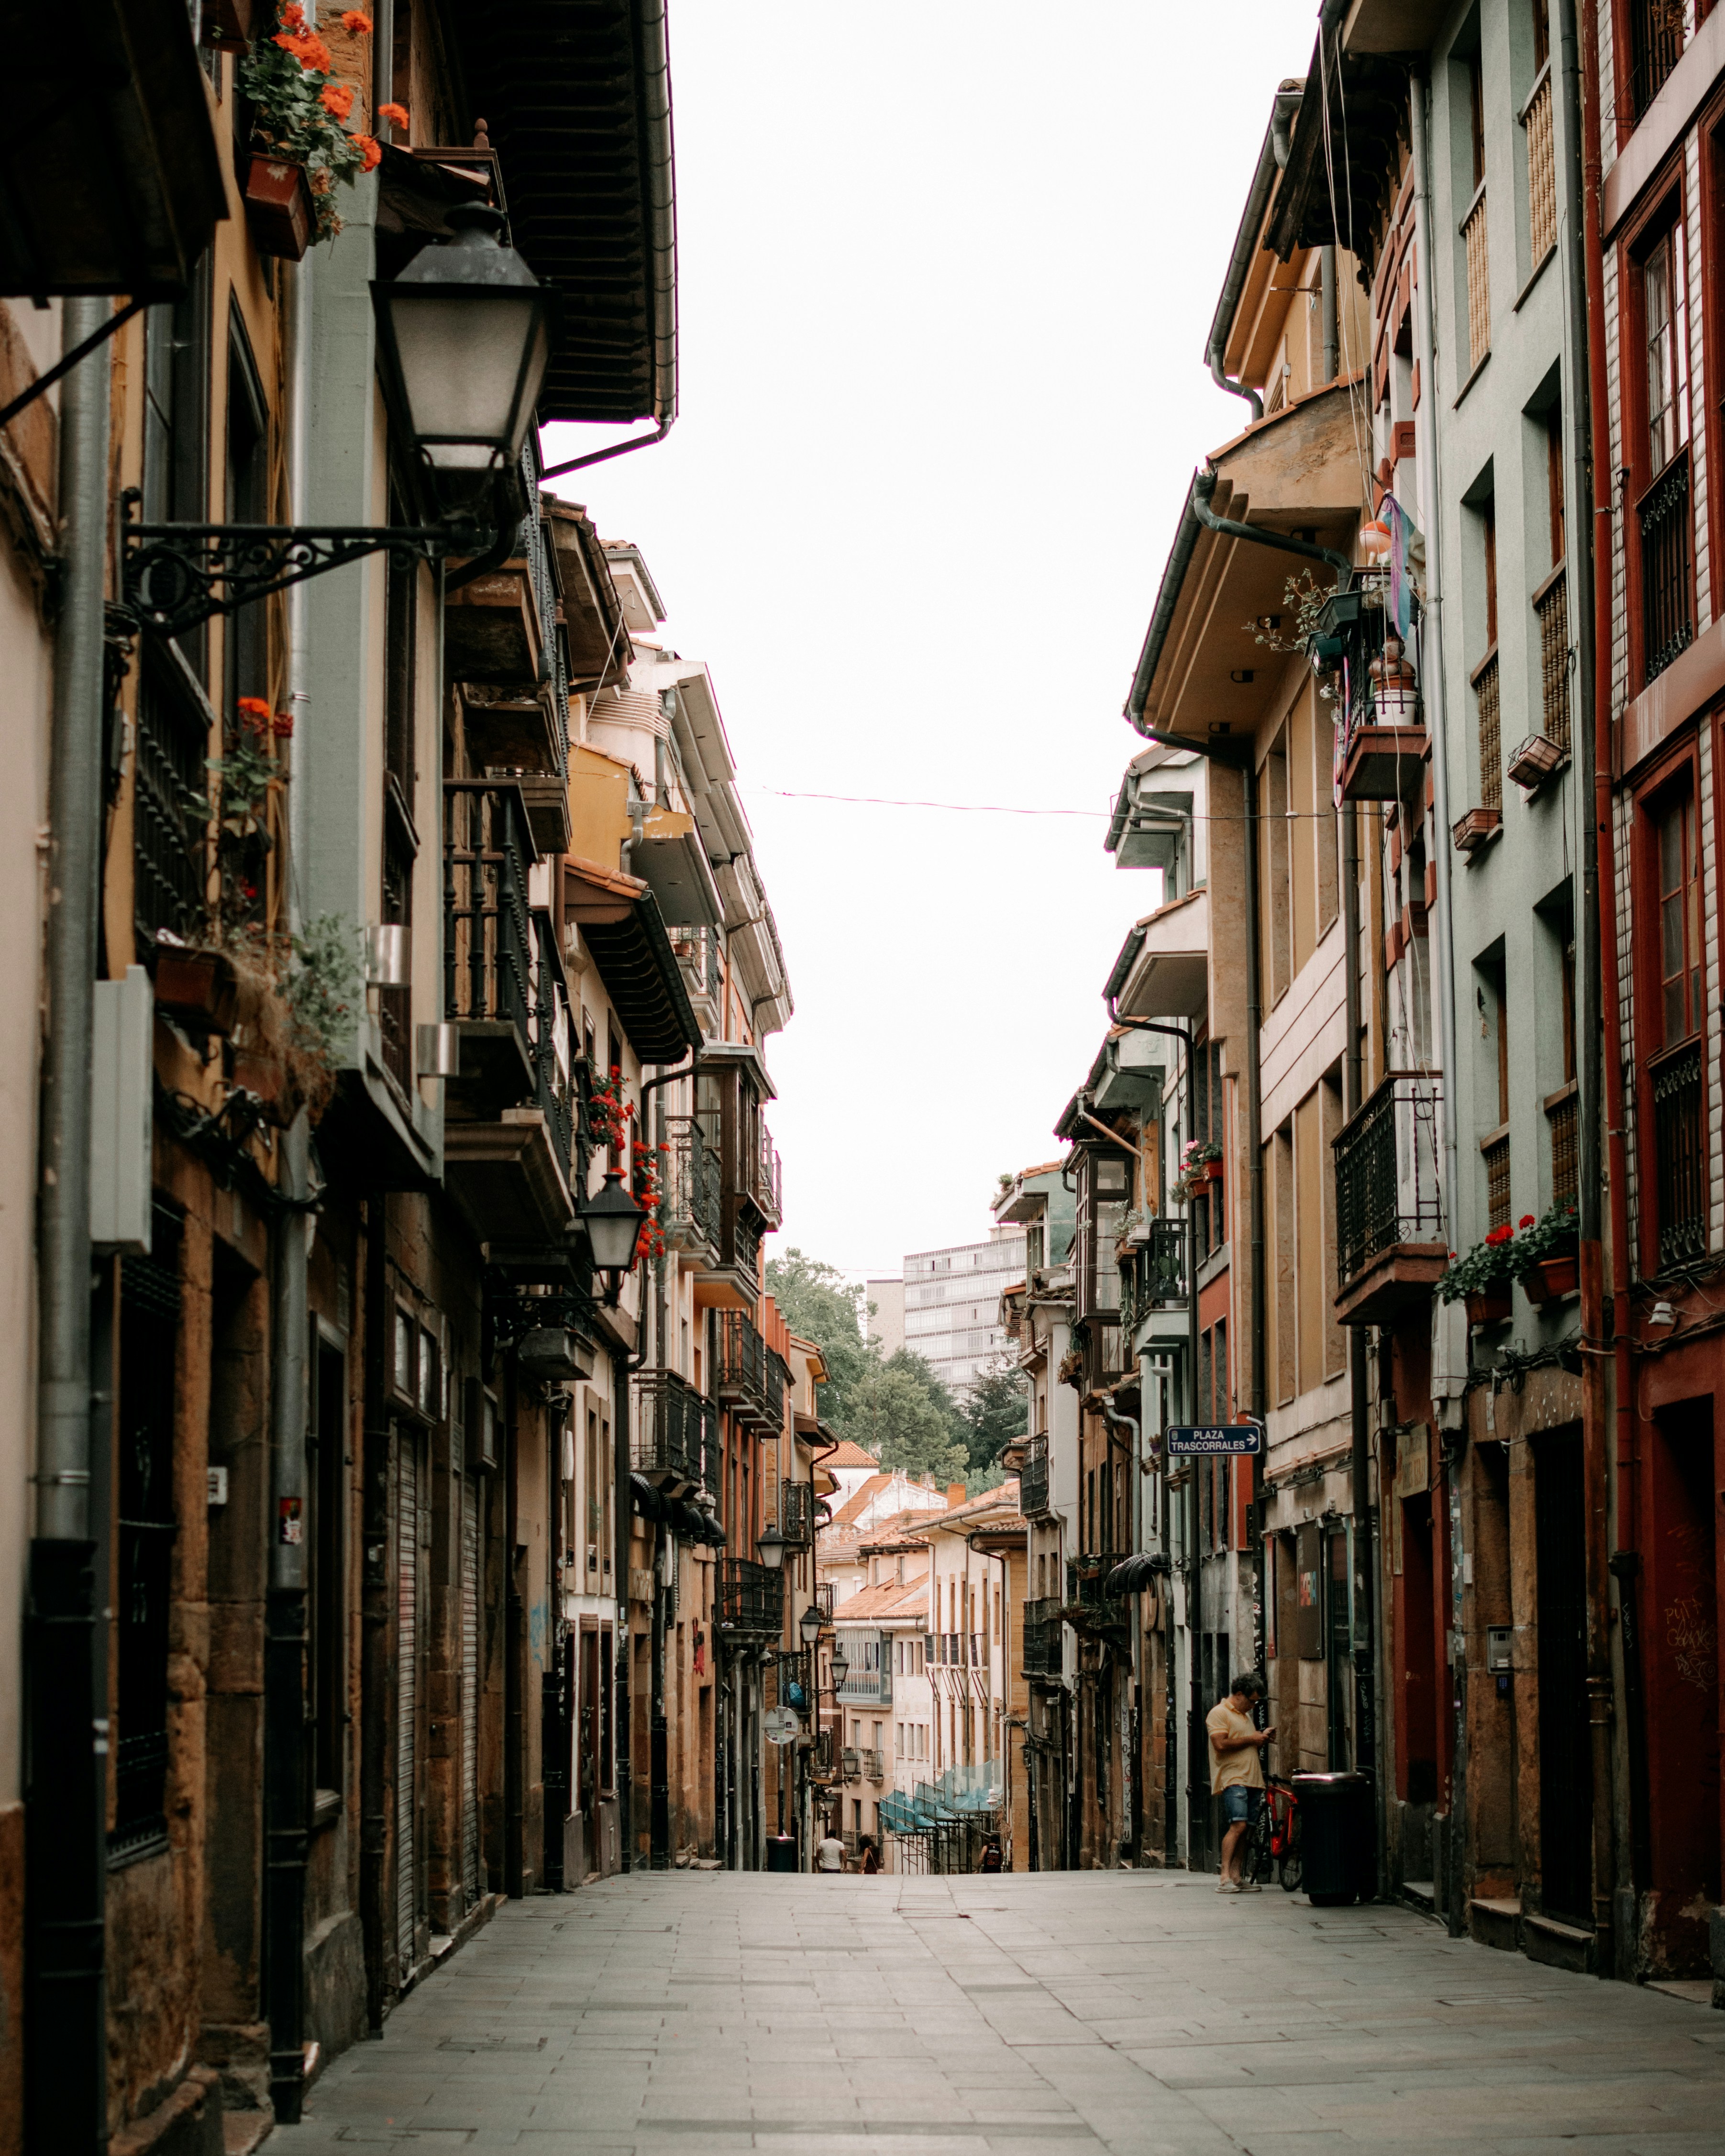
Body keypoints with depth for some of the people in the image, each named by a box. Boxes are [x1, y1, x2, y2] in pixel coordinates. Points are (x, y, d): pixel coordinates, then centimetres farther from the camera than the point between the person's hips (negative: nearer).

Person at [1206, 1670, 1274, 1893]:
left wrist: (1263, 1739, 13)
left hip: (1252, 1780, 9)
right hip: (1232, 1780, -9)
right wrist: (1251, 1739, -10)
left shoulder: (1245, 1715, 25)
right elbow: (1221, 1744, -17)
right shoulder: (1220, 1713, -4)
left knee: (1243, 1830, 4)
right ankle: (1225, 1878, -23)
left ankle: (1236, 1878, 6)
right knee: (1238, 1825, -20)